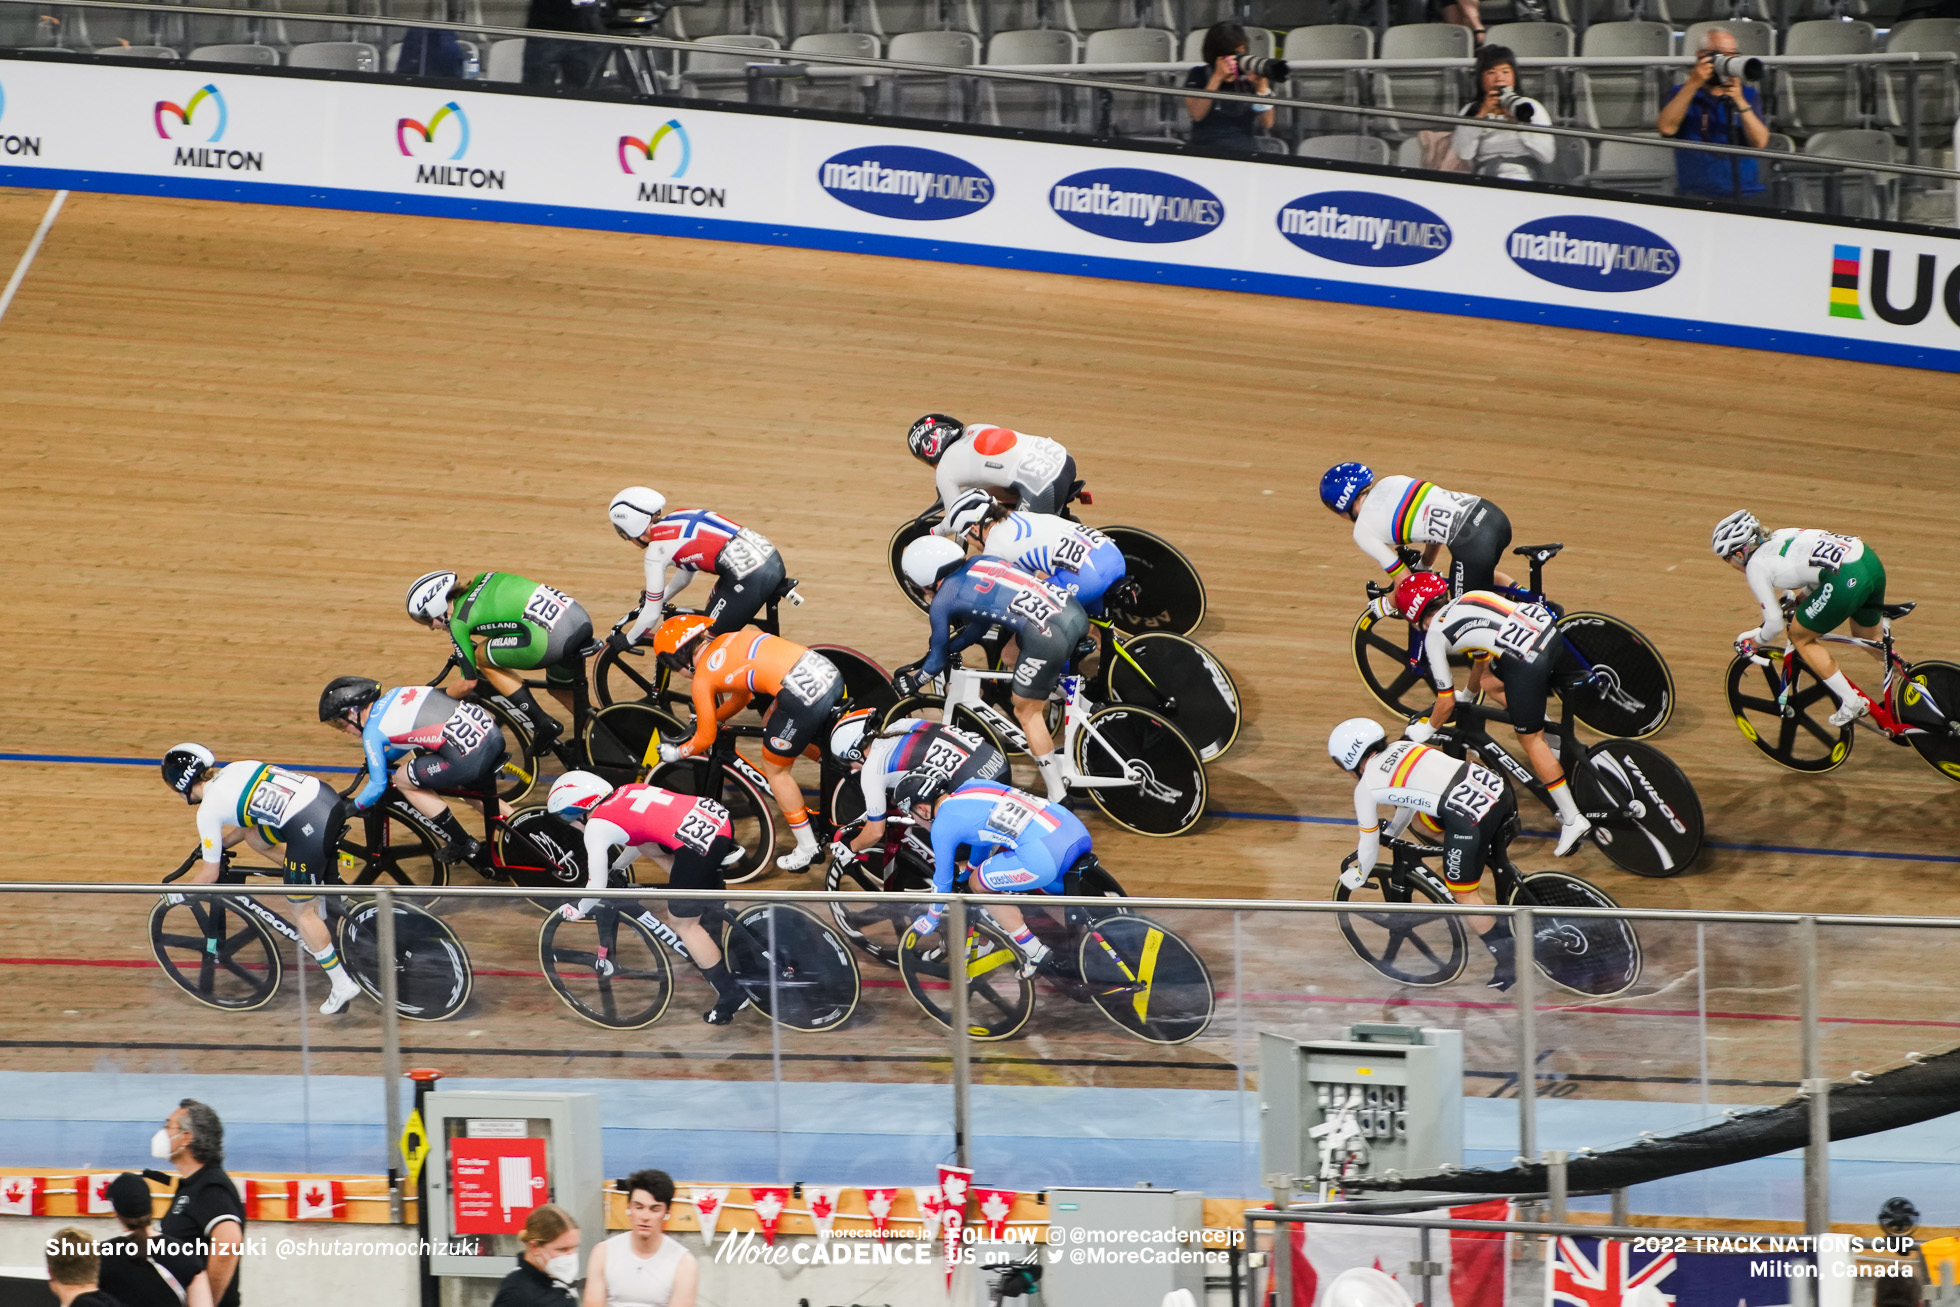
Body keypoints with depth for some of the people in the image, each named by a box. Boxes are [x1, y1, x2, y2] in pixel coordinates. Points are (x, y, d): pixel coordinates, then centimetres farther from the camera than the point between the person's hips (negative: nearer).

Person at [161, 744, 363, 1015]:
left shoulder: (208, 810, 0)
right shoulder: (236, 769, 19)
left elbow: (210, 873, 9)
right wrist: (216, 843, 43)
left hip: (311, 828, -8)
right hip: (330, 798, 8)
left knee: (302, 912, 9)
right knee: (255, 838, 26)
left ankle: (342, 985, 12)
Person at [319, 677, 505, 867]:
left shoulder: (372, 732, -2)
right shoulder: (395, 694, 19)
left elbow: (378, 785, 1)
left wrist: (354, 807, 19)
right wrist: (385, 759, 42)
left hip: (470, 757, -8)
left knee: (403, 779, 10)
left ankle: (465, 848, 14)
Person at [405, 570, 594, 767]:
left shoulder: (458, 623, 3)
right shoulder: (480, 580, 22)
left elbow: (469, 683, 9)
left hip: (552, 636, -8)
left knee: (482, 658, 12)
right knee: (561, 689, 31)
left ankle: (543, 724, 7)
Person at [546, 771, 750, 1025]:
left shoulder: (596, 827, 4)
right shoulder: (623, 796, 25)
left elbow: (597, 887, 8)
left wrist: (578, 911, 27)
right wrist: (615, 868, 56)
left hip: (700, 842, -8)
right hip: (716, 814, 8)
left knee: (684, 924, 6)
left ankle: (731, 996, 9)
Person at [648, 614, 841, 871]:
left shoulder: (702, 679, 5)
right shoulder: (729, 640, 23)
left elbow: (705, 739, 16)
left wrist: (676, 753, 34)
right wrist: (712, 719, 50)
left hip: (803, 695, -7)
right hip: (828, 670, 7)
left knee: (774, 770, 16)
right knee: (770, 726, 33)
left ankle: (807, 849, 23)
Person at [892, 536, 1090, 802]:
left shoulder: (942, 601, 5)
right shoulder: (980, 563, 24)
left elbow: (939, 660, 18)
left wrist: (911, 683, 36)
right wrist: (949, 648, 44)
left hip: (1050, 635, -8)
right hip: (1075, 611, 8)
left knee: (1026, 713, 10)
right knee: (1010, 656, 30)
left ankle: (1059, 798, 14)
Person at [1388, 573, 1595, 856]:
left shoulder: (1434, 634, 11)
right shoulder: (1470, 598, 29)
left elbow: (1447, 702, 15)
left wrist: (1426, 730, 35)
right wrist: (1470, 691, 63)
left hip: (1526, 662, -7)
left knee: (1531, 739, 7)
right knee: (1491, 680, 30)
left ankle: (1572, 819, 7)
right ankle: (1555, 755, 33)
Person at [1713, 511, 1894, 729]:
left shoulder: (1756, 566, 4)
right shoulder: (1779, 535, 24)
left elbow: (1775, 625, 6)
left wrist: (1753, 642, 25)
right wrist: (1799, 599, 41)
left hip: (1846, 579, -8)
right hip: (1871, 562, 8)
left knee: (1800, 637, 14)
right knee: (1868, 637, 31)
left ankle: (1852, 702, 11)